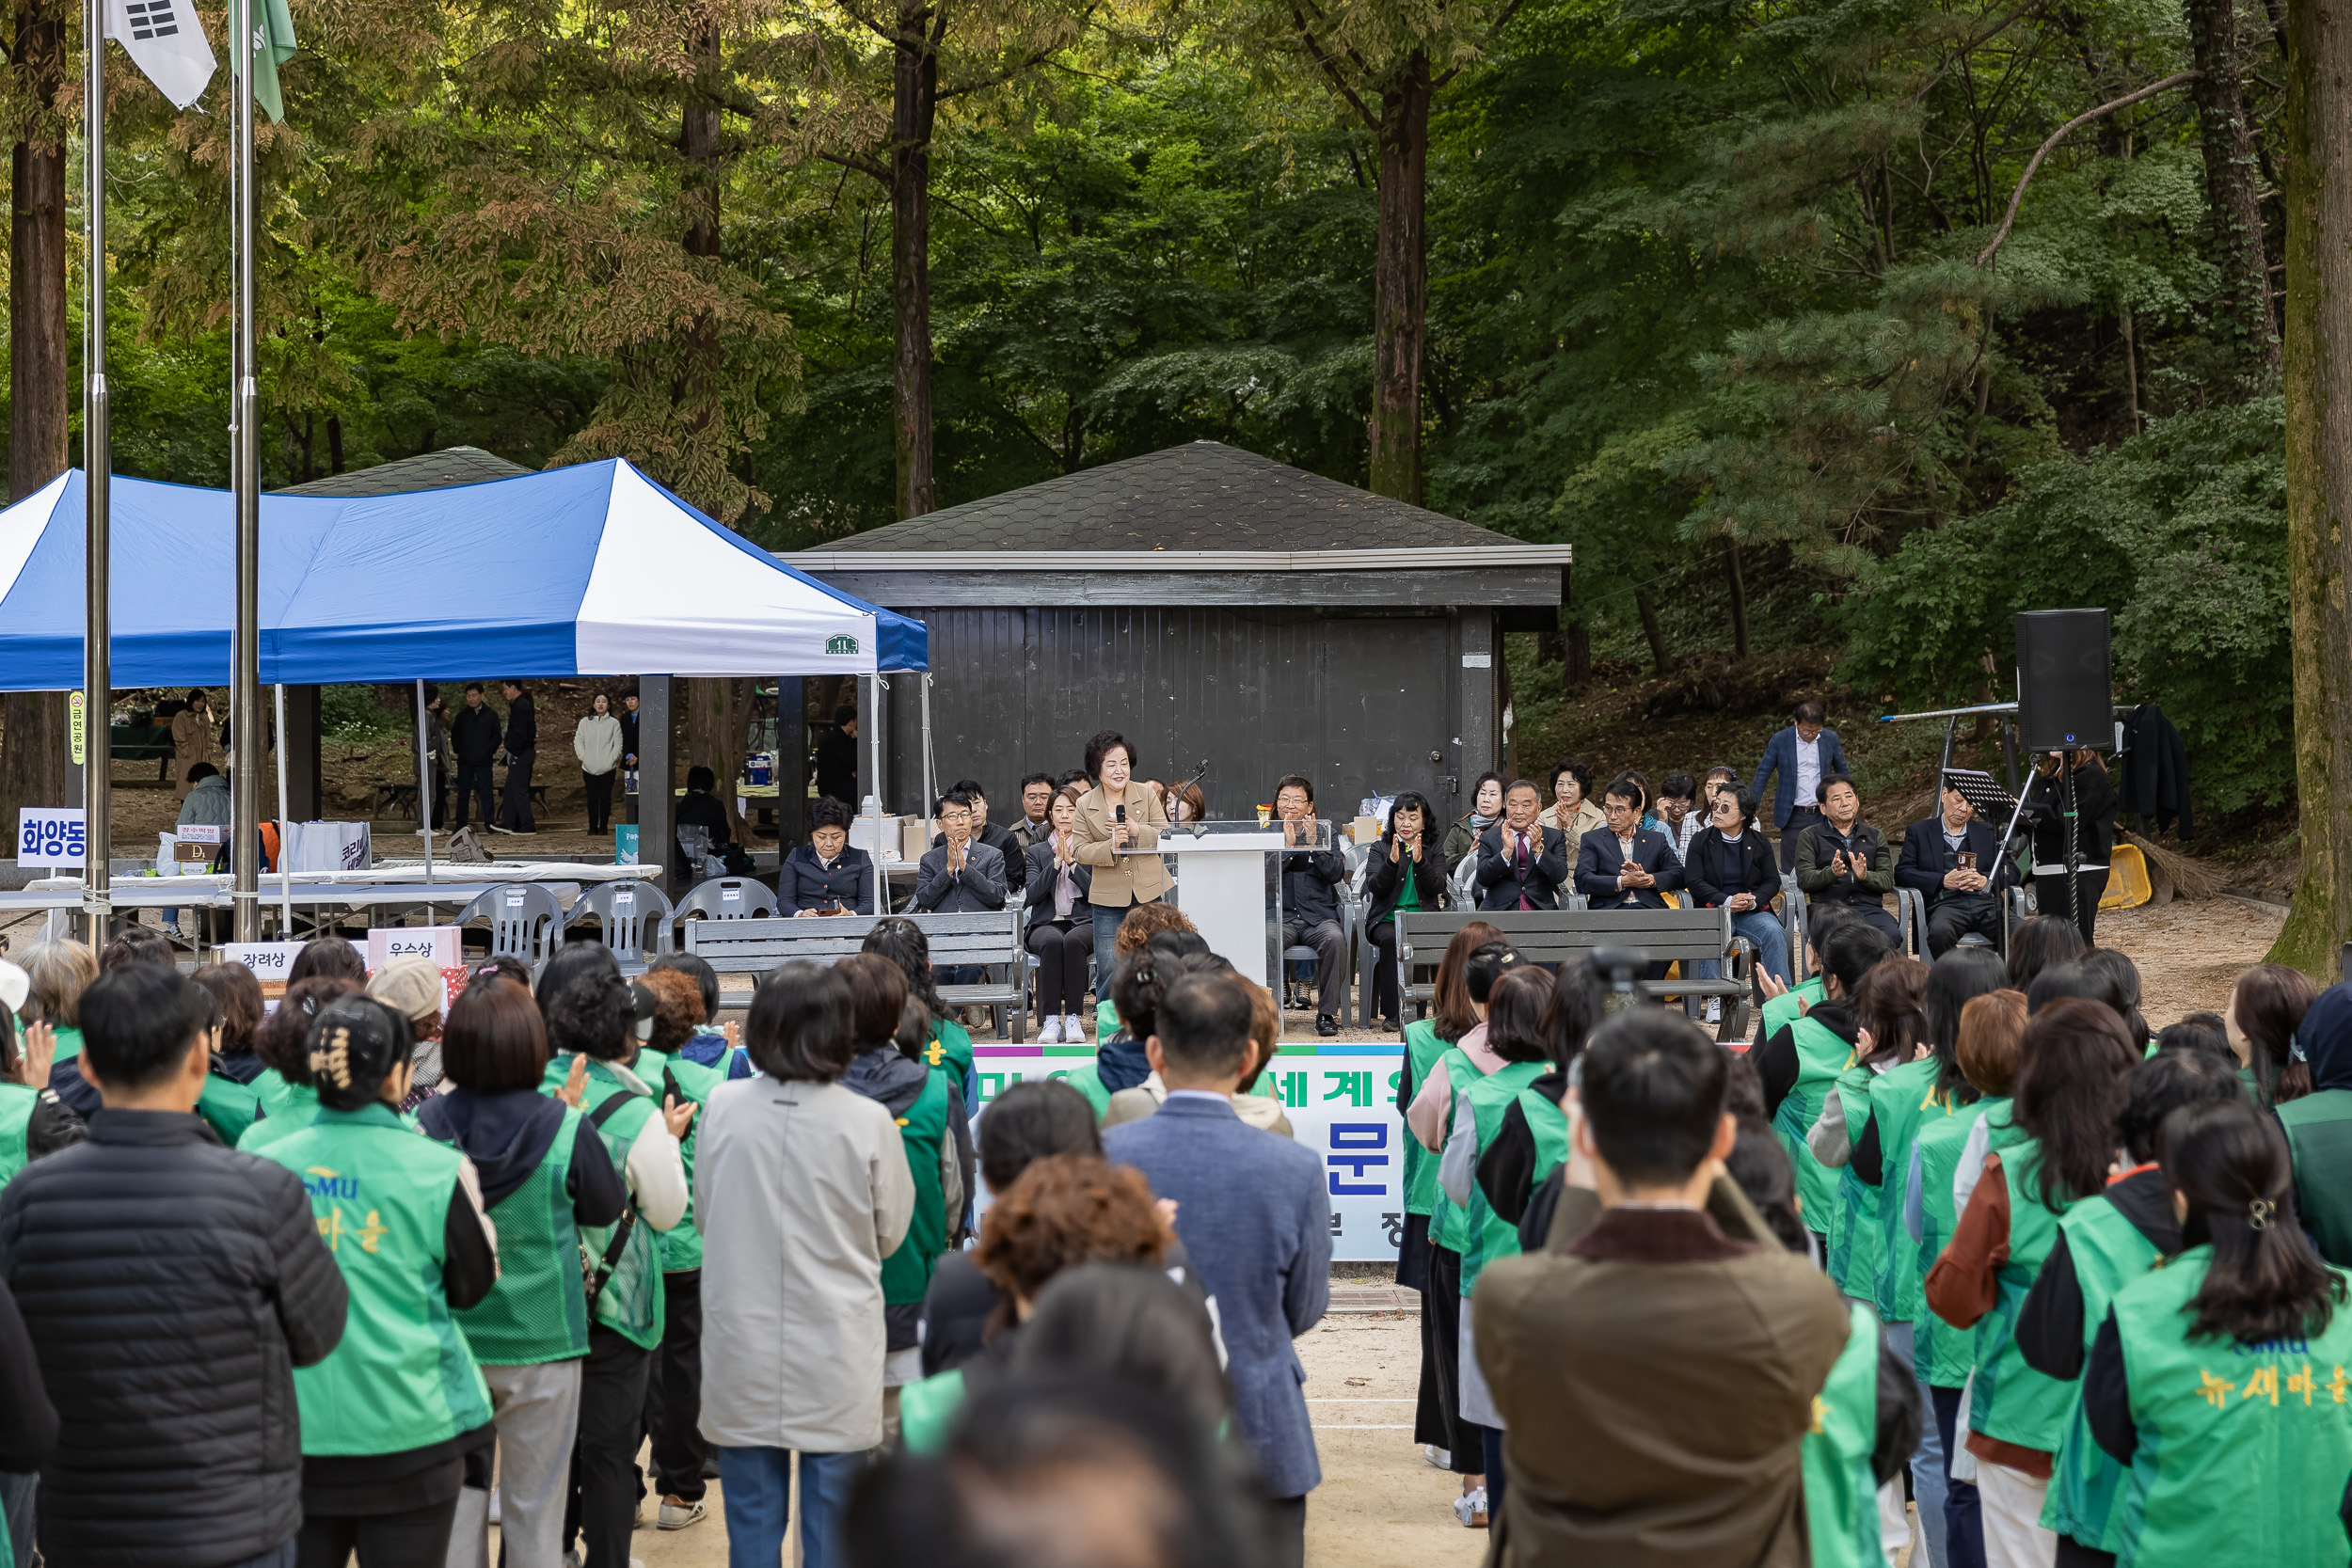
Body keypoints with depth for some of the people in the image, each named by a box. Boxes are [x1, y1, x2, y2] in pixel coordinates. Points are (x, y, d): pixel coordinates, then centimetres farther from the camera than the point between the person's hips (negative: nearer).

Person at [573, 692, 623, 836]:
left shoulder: (614, 723, 4)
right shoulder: (585, 722, 9)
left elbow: (618, 744, 3)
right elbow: (578, 741, 9)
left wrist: (611, 759, -8)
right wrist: (583, 757, -3)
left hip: (607, 768, -1)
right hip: (589, 768, 1)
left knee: (605, 797, 0)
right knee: (592, 798, 1)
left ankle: (604, 826, 7)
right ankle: (592, 827, 8)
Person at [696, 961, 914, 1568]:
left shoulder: (723, 1107, -8)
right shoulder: (868, 1122, -13)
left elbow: (703, 1216, 7)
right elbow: (889, 1234, 1)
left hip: (742, 1353, 2)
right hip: (835, 1358, -2)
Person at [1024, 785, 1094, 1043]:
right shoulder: (1036, 852, 17)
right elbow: (1032, 894, 1)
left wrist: (1071, 862, -8)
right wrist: (1057, 860, -7)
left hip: (1084, 923, -1)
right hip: (1046, 923, 1)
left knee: (1073, 941, -37)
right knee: (1052, 941, -36)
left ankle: (1073, 1018, -34)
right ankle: (1051, 1019, -37)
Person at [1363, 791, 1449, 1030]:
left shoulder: (1434, 850, 14)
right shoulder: (1380, 849, 12)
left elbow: (1438, 888, -1)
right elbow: (1374, 887, -2)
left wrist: (1419, 861, -16)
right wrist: (1392, 862, -18)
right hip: (1387, 918, 0)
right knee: (1390, 939, -35)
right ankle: (1391, 1013, -28)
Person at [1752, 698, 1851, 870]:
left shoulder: (1831, 739, 1)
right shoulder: (1780, 741, -4)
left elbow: (1842, 772, 14)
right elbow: (1762, 774, 1)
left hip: (1823, 815, 2)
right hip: (1793, 816, -2)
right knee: (1791, 870, -1)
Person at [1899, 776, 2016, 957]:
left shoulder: (1988, 832, 24)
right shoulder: (1919, 832, 17)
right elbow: (1902, 873, 6)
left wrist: (1985, 881, -5)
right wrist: (1943, 881, -9)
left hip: (1986, 902, 2)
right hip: (1946, 904, -2)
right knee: (1940, 933, -40)